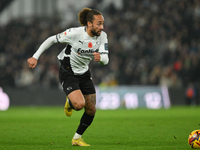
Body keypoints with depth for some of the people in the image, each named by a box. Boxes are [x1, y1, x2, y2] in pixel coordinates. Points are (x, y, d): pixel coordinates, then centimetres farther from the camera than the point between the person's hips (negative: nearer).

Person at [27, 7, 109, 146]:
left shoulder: (102, 36, -11)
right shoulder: (75, 33, -25)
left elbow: (105, 60, -16)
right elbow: (52, 40, -13)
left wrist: (100, 57, -41)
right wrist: (35, 57, -13)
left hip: (84, 73, 6)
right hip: (68, 73, -6)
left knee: (91, 110, 5)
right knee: (79, 104, -26)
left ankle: (77, 138, 27)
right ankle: (69, 102, 13)